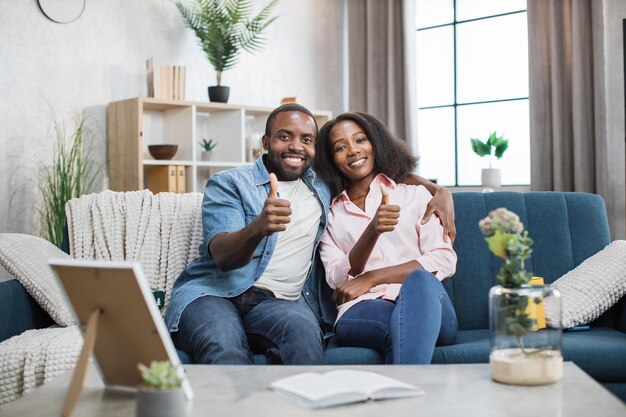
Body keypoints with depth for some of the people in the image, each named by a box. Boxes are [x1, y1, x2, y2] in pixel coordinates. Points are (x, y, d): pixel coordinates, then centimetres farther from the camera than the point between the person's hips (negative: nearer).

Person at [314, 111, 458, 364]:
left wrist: (370, 278, -4)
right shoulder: (330, 215, 21)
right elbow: (337, 279, 5)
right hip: (362, 310, -1)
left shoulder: (415, 195, 20)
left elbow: (445, 260, 6)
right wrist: (372, 230, -14)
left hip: (424, 305, 2)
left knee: (419, 280, -38)